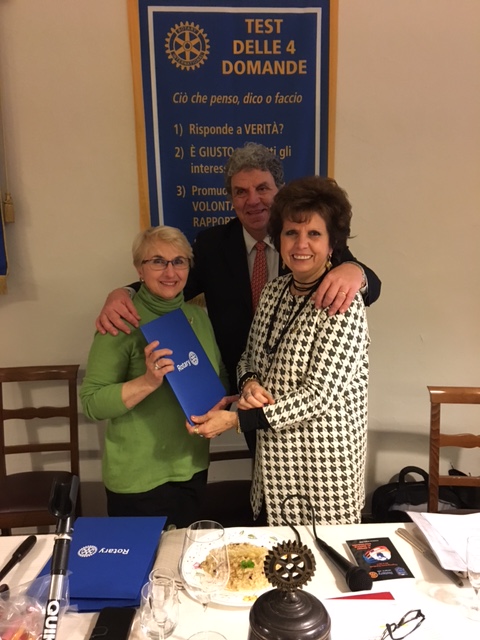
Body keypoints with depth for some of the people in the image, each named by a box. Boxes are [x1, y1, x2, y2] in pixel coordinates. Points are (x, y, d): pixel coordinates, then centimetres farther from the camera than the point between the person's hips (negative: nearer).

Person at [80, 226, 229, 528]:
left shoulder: (199, 316, 1)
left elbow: (221, 376, 13)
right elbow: (91, 403, -18)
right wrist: (148, 382, -31)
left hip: (193, 469, 5)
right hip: (139, 479, -5)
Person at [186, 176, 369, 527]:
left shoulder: (343, 304, -19)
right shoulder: (274, 290, 2)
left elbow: (319, 395, -22)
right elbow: (250, 357, 12)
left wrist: (235, 419, -21)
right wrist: (249, 383, -12)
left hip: (323, 466, -6)